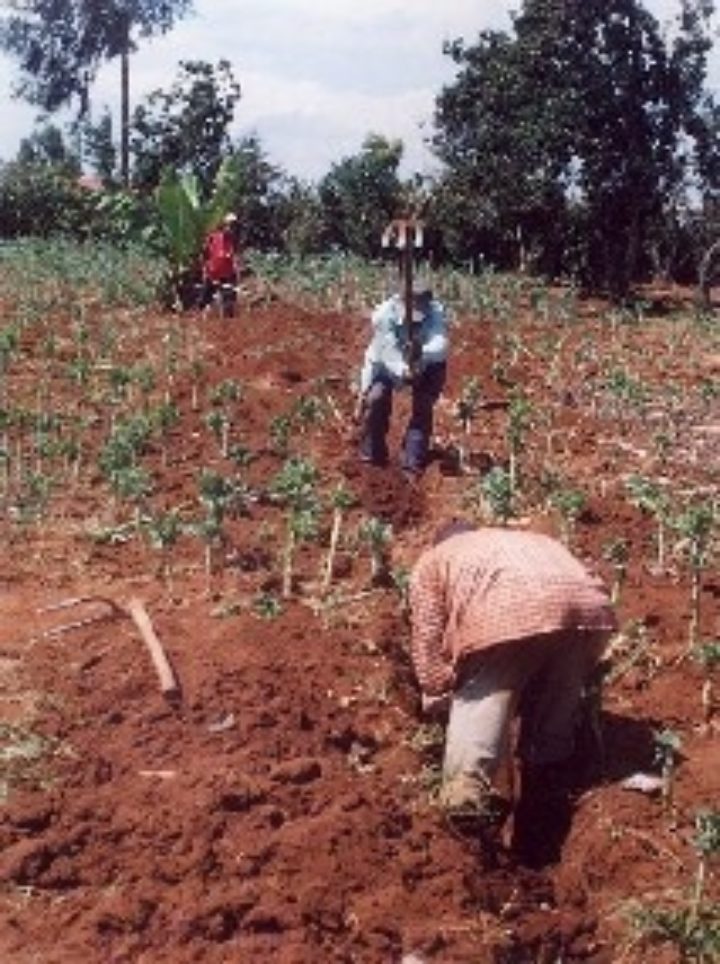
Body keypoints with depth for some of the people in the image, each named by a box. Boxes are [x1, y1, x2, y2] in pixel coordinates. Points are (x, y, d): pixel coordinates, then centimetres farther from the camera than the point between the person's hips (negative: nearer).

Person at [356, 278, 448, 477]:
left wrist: (421, 354, -68)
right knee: (376, 398, -19)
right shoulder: (385, 314, -34)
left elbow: (440, 346, -47)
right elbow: (388, 352, -40)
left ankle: (414, 463, -1)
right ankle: (372, 455, 1)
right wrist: (403, 371, -60)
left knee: (423, 405, -16)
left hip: (427, 365, 0)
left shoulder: (436, 313, -32)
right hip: (388, 363, 0)